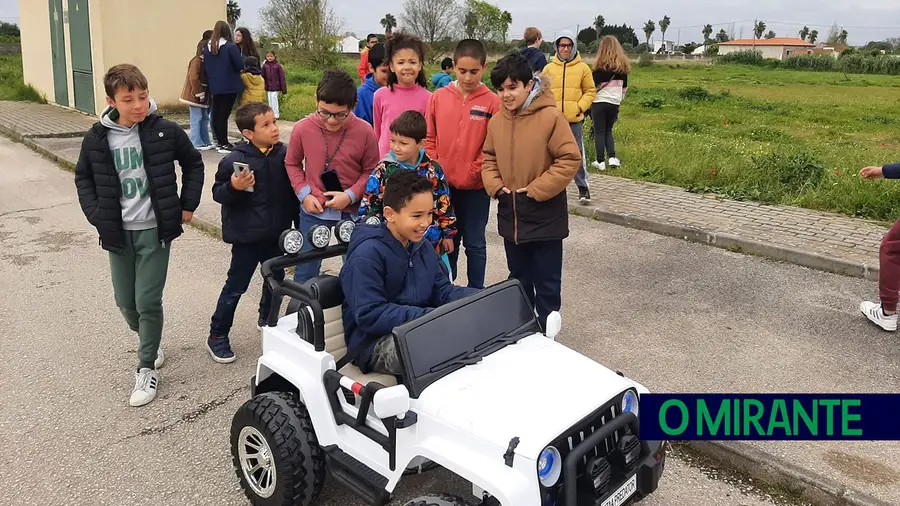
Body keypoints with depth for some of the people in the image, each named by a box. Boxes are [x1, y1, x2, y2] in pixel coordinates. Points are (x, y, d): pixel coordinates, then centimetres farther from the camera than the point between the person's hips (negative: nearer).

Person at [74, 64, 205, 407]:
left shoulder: (165, 132, -9)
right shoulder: (97, 138, -3)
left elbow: (193, 164, 6)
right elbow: (83, 177, 12)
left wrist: (187, 205, 2)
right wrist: (96, 215, 1)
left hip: (154, 230, -3)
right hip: (118, 233, 3)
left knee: (148, 301, -4)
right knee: (126, 302, 10)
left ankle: (147, 367, 13)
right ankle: (150, 341, 39)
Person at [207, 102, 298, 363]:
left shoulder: (285, 154, -3)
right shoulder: (234, 160, -15)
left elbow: (293, 189, 8)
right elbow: (218, 193, -7)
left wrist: (297, 221, 11)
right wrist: (234, 187, -28)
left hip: (278, 234, 5)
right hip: (247, 236, -5)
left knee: (276, 278, 20)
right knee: (236, 285, 3)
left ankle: (267, 319, 45)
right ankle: (217, 336, 18)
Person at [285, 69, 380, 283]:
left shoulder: (364, 131, -13)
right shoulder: (302, 128, -9)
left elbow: (371, 171, -2)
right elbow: (292, 163, 7)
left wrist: (351, 195, -15)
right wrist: (304, 194, -7)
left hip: (352, 212, -1)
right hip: (313, 211, 1)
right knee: (305, 271, 14)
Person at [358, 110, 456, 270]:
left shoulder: (433, 169, -3)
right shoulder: (383, 170, -8)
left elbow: (444, 203, 6)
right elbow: (369, 206, -4)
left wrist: (448, 234, 10)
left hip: (432, 243, 2)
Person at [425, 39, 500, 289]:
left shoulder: (492, 102, -6)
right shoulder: (438, 97, 1)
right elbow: (429, 139, 4)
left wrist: (473, 172, -13)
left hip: (476, 186, -2)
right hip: (443, 184, 2)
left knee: (474, 243, 10)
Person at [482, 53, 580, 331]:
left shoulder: (551, 117, -14)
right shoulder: (496, 121, 3)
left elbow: (570, 160, -15)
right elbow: (489, 159, 14)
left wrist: (536, 190, -17)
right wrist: (495, 186, -4)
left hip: (545, 217, -5)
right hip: (510, 216, 6)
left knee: (547, 283, 7)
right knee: (519, 280, 20)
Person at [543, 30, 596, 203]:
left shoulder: (583, 68, 3)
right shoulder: (549, 68, 6)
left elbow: (590, 91, 5)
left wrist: (580, 107, -8)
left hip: (574, 119, -2)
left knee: (577, 154, 0)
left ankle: (583, 187, 7)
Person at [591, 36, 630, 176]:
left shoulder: (601, 67, -10)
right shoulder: (623, 66, 6)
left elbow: (594, 86, -9)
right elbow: (624, 87, 13)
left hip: (600, 102, -5)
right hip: (615, 103, 5)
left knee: (599, 132, 3)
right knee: (608, 130, 18)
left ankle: (601, 162, 3)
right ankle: (612, 158, 4)